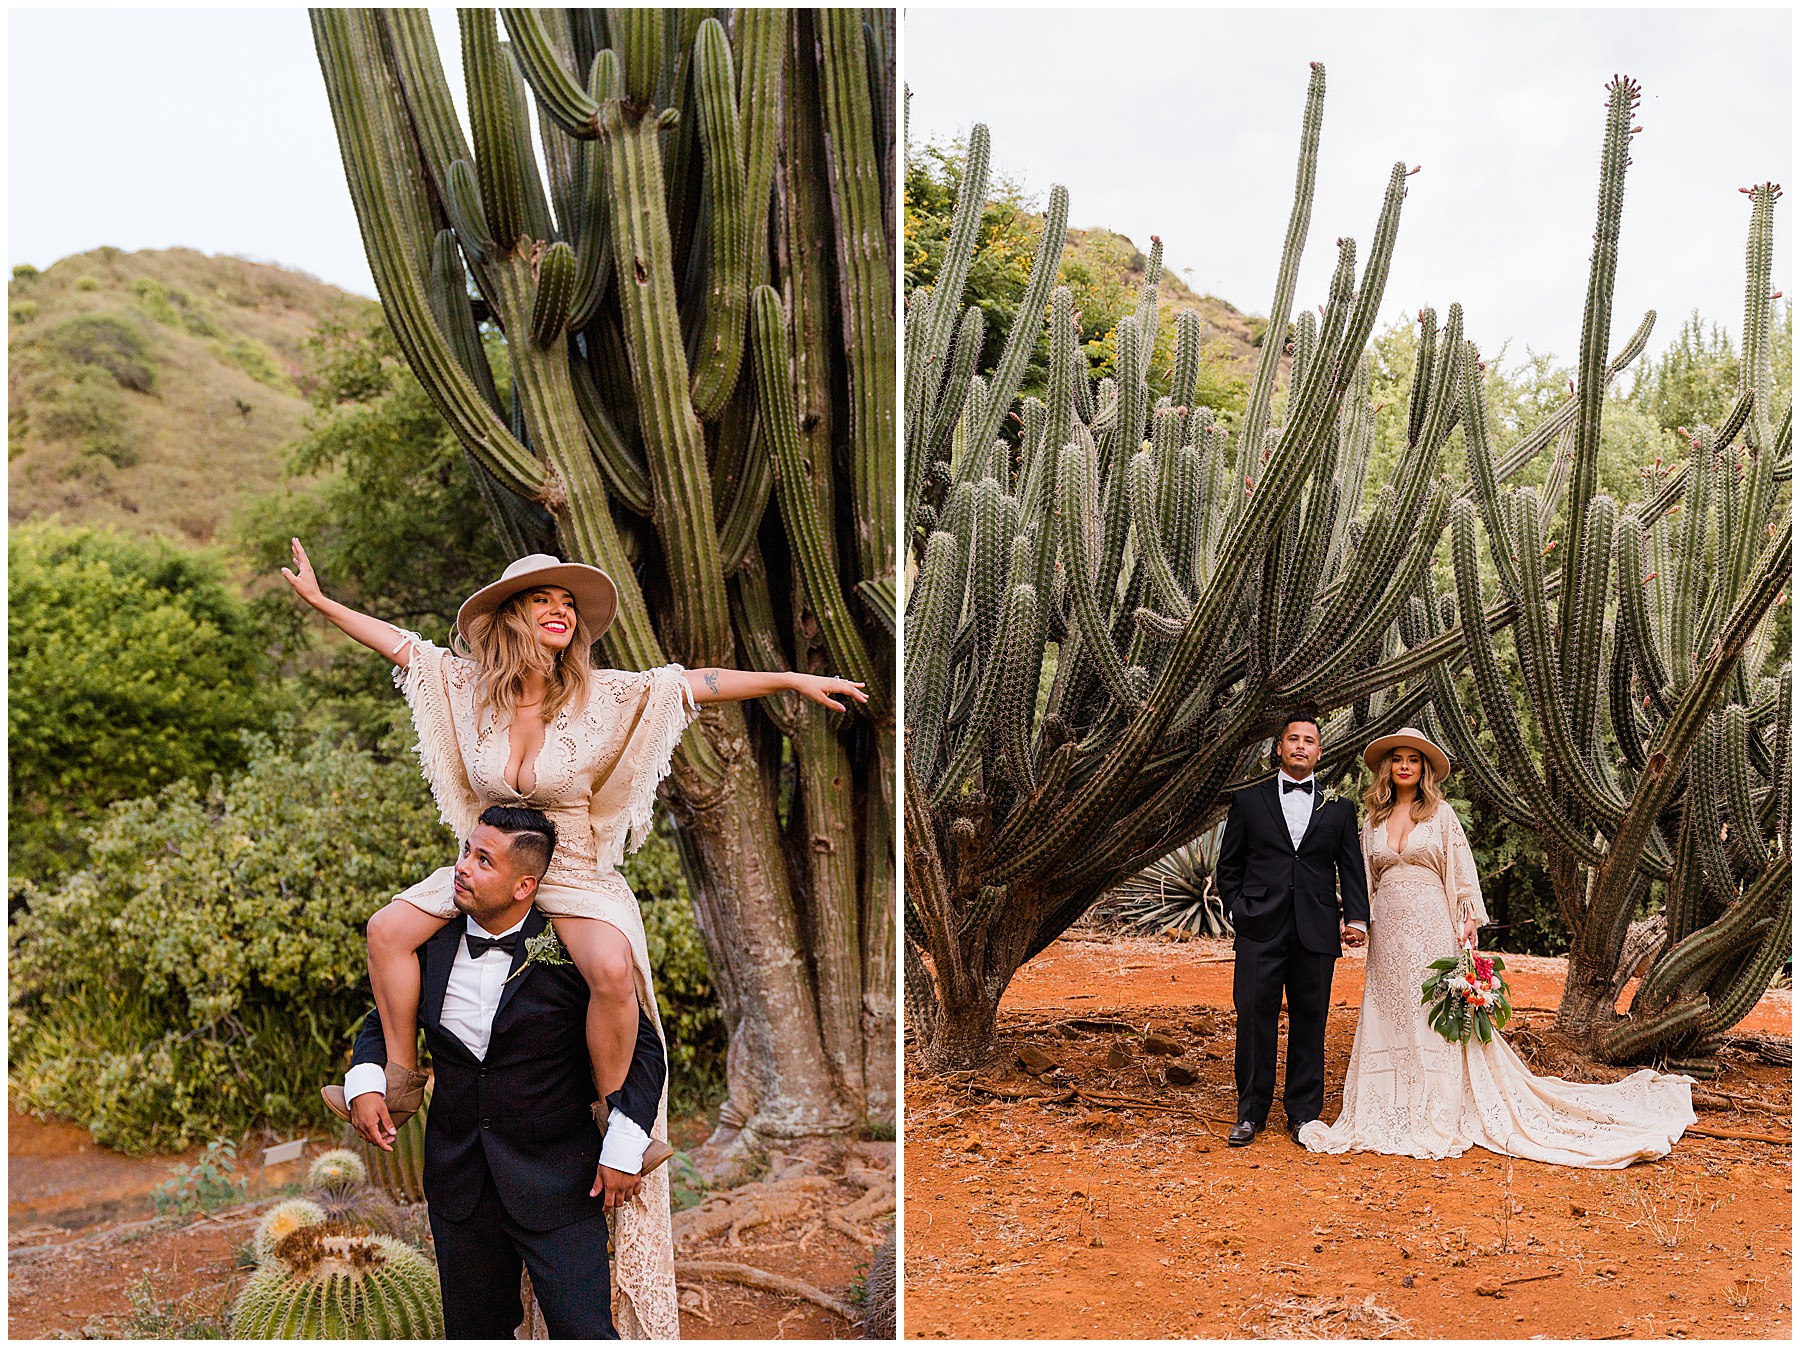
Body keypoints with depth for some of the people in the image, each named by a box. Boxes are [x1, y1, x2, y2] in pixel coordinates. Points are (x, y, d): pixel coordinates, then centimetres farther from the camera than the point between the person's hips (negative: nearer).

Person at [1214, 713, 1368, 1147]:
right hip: (1260, 931, -1)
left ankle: (1304, 1113, 14)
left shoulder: (1338, 809, 13)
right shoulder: (1249, 801, 10)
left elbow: (1351, 867, 9)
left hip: (1316, 932, 1)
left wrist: (1356, 917, -4)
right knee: (1255, 1018, -2)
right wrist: (1238, 910, 1)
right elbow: (1228, 865, 12)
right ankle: (1250, 1114, 8)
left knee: (1310, 1022, 4)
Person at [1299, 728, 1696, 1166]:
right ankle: (1389, 1118, 10)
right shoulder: (1374, 820, 12)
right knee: (1388, 1022, 4)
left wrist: (1468, 923, -8)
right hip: (1387, 931, 3)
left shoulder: (1440, 814, 3)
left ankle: (1437, 1120, 3)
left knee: (1433, 1020, -2)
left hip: (1431, 928, -3)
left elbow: (1463, 873, 0)